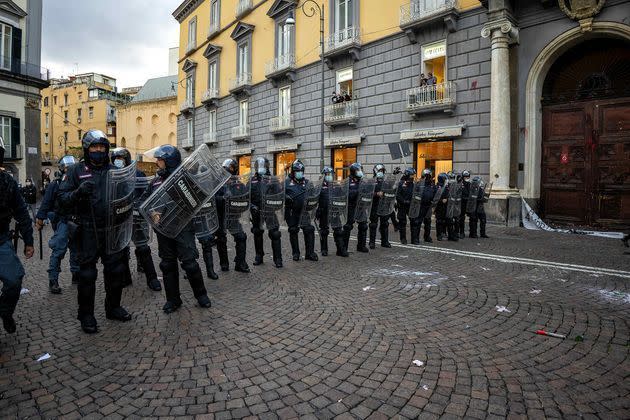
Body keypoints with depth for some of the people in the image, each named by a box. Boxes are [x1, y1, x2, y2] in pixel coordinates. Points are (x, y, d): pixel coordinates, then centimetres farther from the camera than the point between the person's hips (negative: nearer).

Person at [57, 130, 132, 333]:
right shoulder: (76, 171, 1)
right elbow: (62, 200, -5)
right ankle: (86, 315, 20)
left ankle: (113, 308, 30)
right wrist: (79, 192, -24)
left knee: (116, 270, 11)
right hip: (87, 231, -3)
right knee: (87, 274, 5)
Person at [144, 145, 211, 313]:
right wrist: (152, 212, -9)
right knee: (168, 265, 11)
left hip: (183, 228, -5)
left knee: (190, 262, -5)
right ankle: (173, 299, 25)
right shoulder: (155, 182, 10)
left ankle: (201, 294, 16)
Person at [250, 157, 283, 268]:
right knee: (257, 234, 14)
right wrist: (252, 206, -7)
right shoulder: (252, 181, 7)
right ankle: (259, 256, 29)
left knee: (275, 234, -5)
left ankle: (278, 259, 4)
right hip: (257, 212, 3)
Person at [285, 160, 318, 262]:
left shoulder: (306, 182, 11)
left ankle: (310, 253, 7)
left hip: (305, 211, 2)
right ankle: (295, 253, 21)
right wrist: (286, 197, -20)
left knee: (309, 230, -4)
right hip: (292, 212, -1)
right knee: (293, 232, 8)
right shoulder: (287, 182, 3)